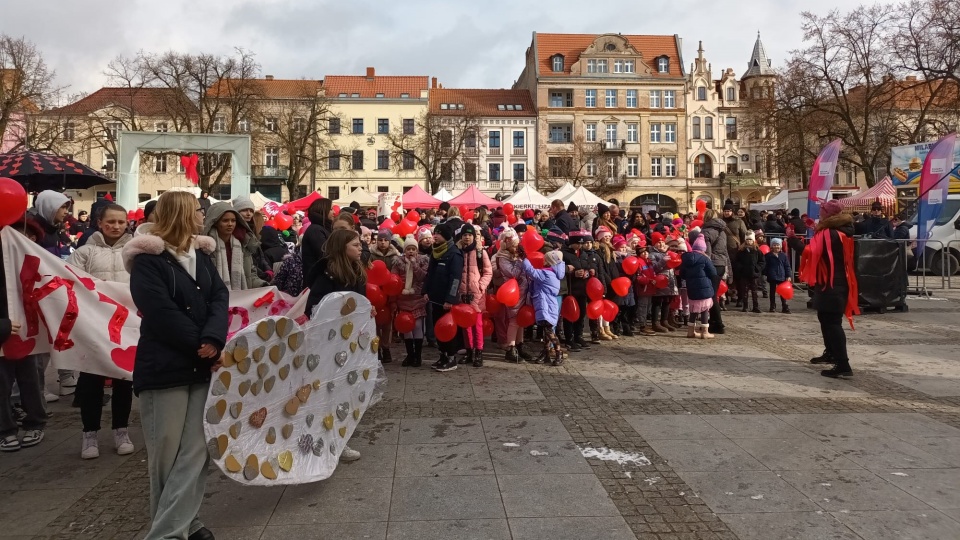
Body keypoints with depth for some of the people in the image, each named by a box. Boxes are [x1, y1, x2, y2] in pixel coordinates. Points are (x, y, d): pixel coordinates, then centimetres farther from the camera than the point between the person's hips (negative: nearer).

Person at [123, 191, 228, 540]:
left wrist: (214, 340, -17)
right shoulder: (147, 259, -7)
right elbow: (161, 313, -16)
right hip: (164, 367, -5)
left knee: (196, 451, 1)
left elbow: (220, 297, -1)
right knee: (166, 452, 4)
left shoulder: (201, 254, 12)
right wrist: (201, 346, -13)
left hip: (203, 365, 5)